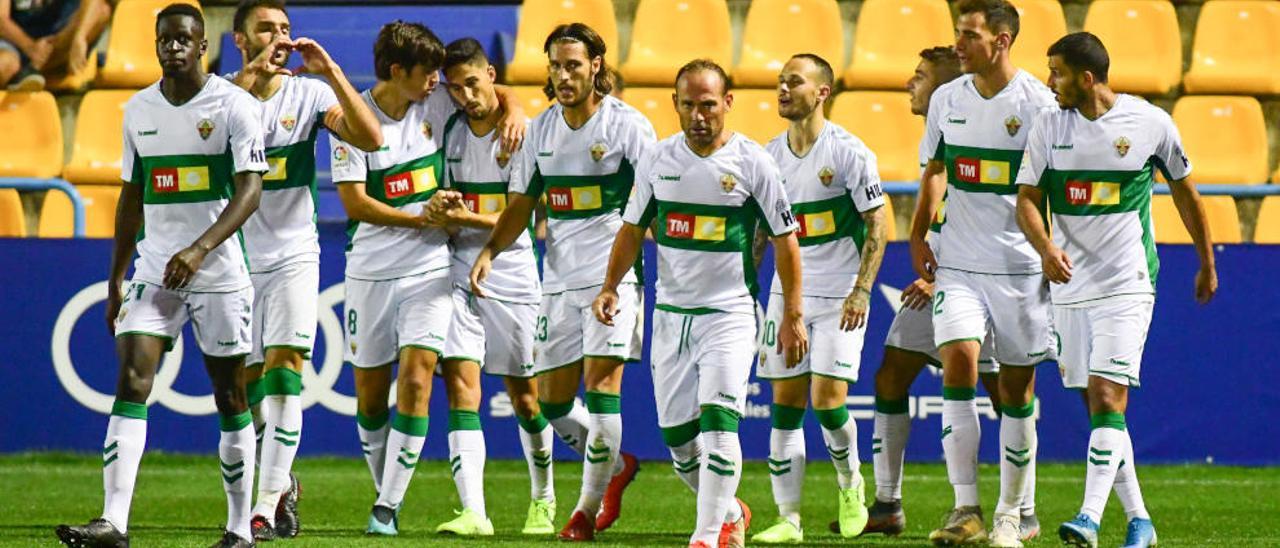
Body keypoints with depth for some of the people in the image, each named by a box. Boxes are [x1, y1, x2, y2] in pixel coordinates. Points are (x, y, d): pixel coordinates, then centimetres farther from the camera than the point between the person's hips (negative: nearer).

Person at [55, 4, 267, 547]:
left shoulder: (234, 105, -7)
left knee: (230, 397, 4)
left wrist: (200, 248, -28)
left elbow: (249, 190, -16)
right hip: (154, 273, 4)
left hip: (219, 275, -4)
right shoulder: (138, 110, 9)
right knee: (131, 384, -11)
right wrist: (116, 279, 16)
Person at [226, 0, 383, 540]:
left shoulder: (309, 93, -2)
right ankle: (281, 480, 32)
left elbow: (371, 138, -15)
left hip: (293, 256, -1)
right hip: (237, 257, 1)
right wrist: (254, 72, -32)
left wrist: (329, 70, -20)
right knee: (248, 385, 6)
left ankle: (268, 504, -16)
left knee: (284, 369, -15)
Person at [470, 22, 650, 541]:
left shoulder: (627, 124, -6)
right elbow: (521, 203, 15)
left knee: (601, 382, -14)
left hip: (612, 273, -6)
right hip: (558, 279, 6)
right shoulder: (541, 129, 10)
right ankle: (616, 465, 32)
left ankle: (589, 507, -4)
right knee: (553, 401, 6)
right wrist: (489, 251, 0)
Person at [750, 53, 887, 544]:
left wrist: (861, 290, -16)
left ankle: (850, 483, 17)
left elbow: (877, 226, -8)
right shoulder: (770, 155, 7)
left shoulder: (848, 152, -9)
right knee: (785, 403, 0)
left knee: (828, 398, -11)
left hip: (839, 297, -5)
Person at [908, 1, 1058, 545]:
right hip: (957, 264, 3)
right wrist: (919, 234, 11)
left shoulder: (1038, 104, -7)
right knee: (958, 362, -15)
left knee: (1017, 388, 4)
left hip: (1021, 267, -3)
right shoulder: (947, 99, 6)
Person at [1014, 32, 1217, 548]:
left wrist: (1206, 264, 18)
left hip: (1127, 286, -4)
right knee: (1098, 408, 7)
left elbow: (1185, 192, 10)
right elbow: (1027, 199, 1)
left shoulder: (1151, 124, -4)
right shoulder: (1049, 127, 3)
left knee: (1107, 400, -16)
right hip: (1069, 286, 4)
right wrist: (1046, 248, -20)